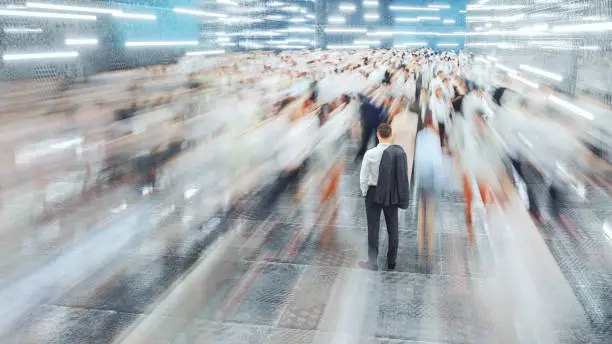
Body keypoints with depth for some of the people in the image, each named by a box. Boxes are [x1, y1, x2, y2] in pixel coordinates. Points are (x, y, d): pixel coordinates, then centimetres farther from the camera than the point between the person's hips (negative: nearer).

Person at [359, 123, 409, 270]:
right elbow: (404, 176, -7)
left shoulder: (370, 154, -15)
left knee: (373, 228, 7)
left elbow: (363, 177, -10)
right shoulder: (400, 152, -9)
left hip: (374, 193, -3)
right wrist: (400, 195, 5)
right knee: (392, 228, 15)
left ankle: (373, 262, 13)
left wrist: (364, 193, 6)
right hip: (393, 195, 3)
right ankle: (391, 262, 26)